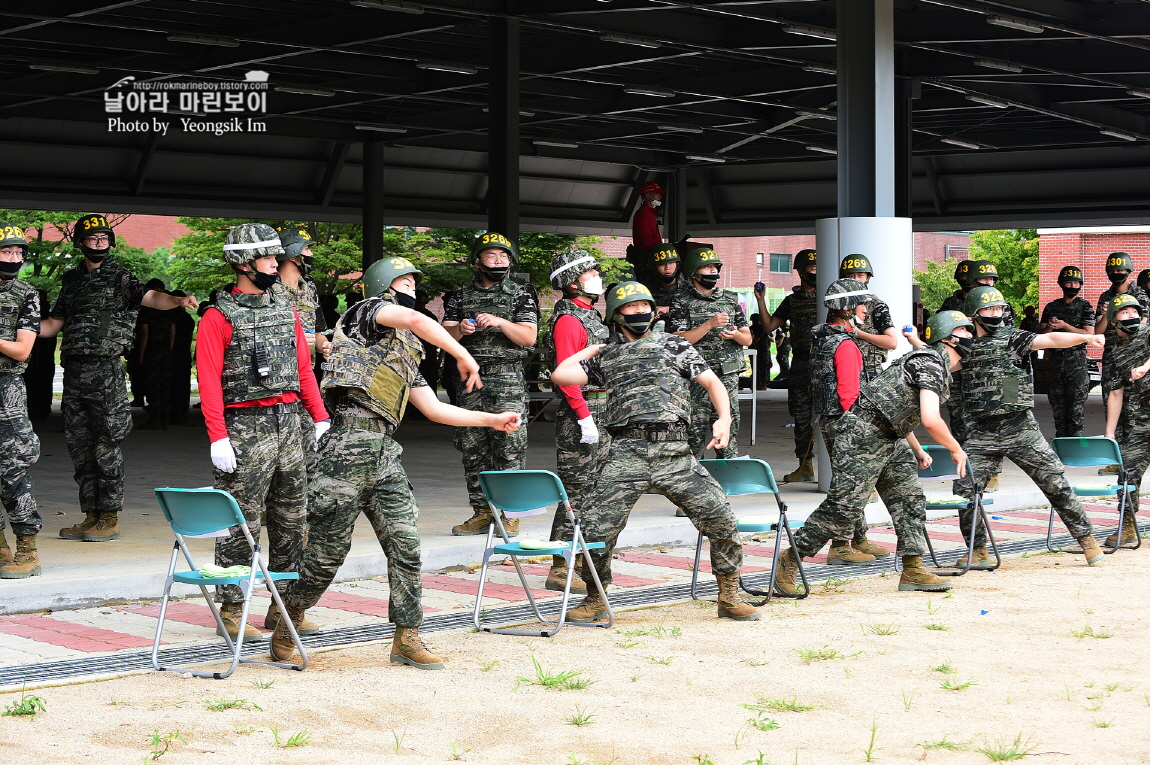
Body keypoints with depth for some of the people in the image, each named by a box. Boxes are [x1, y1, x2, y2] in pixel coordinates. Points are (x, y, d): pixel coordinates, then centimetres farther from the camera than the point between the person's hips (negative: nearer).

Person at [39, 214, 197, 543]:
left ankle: (110, 519, 2)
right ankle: (91, 516, 16)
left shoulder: (119, 277, 0)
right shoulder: (72, 280, 15)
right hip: (74, 369, 6)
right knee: (79, 446, 8)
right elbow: (55, 323, 21)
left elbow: (150, 297, -16)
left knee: (106, 447, -4)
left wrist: (178, 301, -36)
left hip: (106, 370, -6)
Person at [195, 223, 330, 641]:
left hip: (288, 421, 7)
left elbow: (303, 367, 17)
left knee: (292, 519, 9)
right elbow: (209, 381, -12)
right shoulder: (219, 316, -6)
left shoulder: (285, 309, 14)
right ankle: (231, 610, 5)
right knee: (241, 523, -4)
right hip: (245, 427, -7)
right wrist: (218, 438, -18)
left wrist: (320, 417, 10)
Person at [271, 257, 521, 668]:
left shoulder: (405, 356, 28)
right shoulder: (368, 311, 5)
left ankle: (407, 638, 8)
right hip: (350, 445, -8)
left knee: (405, 545, 1)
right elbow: (415, 320, -16)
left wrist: (492, 420, 23)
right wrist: (464, 356, -12)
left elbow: (435, 409, 27)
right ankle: (287, 627, 15)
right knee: (327, 551, -2)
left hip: (385, 453, 8)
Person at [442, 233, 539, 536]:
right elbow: (444, 335, 6)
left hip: (508, 380, -3)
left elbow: (529, 337, -3)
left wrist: (500, 322, -17)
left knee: (509, 448, -8)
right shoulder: (461, 296, 14)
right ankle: (482, 511, 11)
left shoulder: (522, 293, 7)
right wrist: (460, 330, -15)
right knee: (472, 448, 3)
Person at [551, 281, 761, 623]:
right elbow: (560, 374, 10)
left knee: (721, 518, -9)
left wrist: (724, 419, -2)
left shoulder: (673, 344, 17)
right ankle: (594, 600, 13)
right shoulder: (606, 357, 19)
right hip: (626, 454, 0)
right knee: (596, 527, -10)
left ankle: (730, 598, 8)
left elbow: (712, 381, 15)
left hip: (675, 454, 0)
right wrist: (592, 349, 21)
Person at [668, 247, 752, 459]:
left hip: (728, 377, 4)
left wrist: (735, 334, -7)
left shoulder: (730, 300, 16)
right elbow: (679, 340, -9)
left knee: (729, 432, 1)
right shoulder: (681, 303, 2)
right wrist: (710, 325, -17)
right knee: (694, 435, -3)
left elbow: (748, 339, 16)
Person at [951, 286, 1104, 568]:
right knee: (964, 490, -5)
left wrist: (1085, 337, -27)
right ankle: (978, 552, 10)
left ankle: (1086, 538, 12)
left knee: (1055, 483, -2)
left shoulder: (1012, 338, 0)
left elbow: (1050, 339, -13)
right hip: (981, 433, 3)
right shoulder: (964, 346, 10)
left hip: (1021, 428, -2)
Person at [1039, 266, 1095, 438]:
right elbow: (1041, 334, 14)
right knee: (1057, 405, 6)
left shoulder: (1085, 307, 3)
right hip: (1055, 359, 4)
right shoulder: (1051, 307, 14)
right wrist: (1049, 327, -8)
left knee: (1076, 406, -8)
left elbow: (1089, 334, -6)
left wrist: (1065, 326, -14)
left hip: (1077, 360, -4)